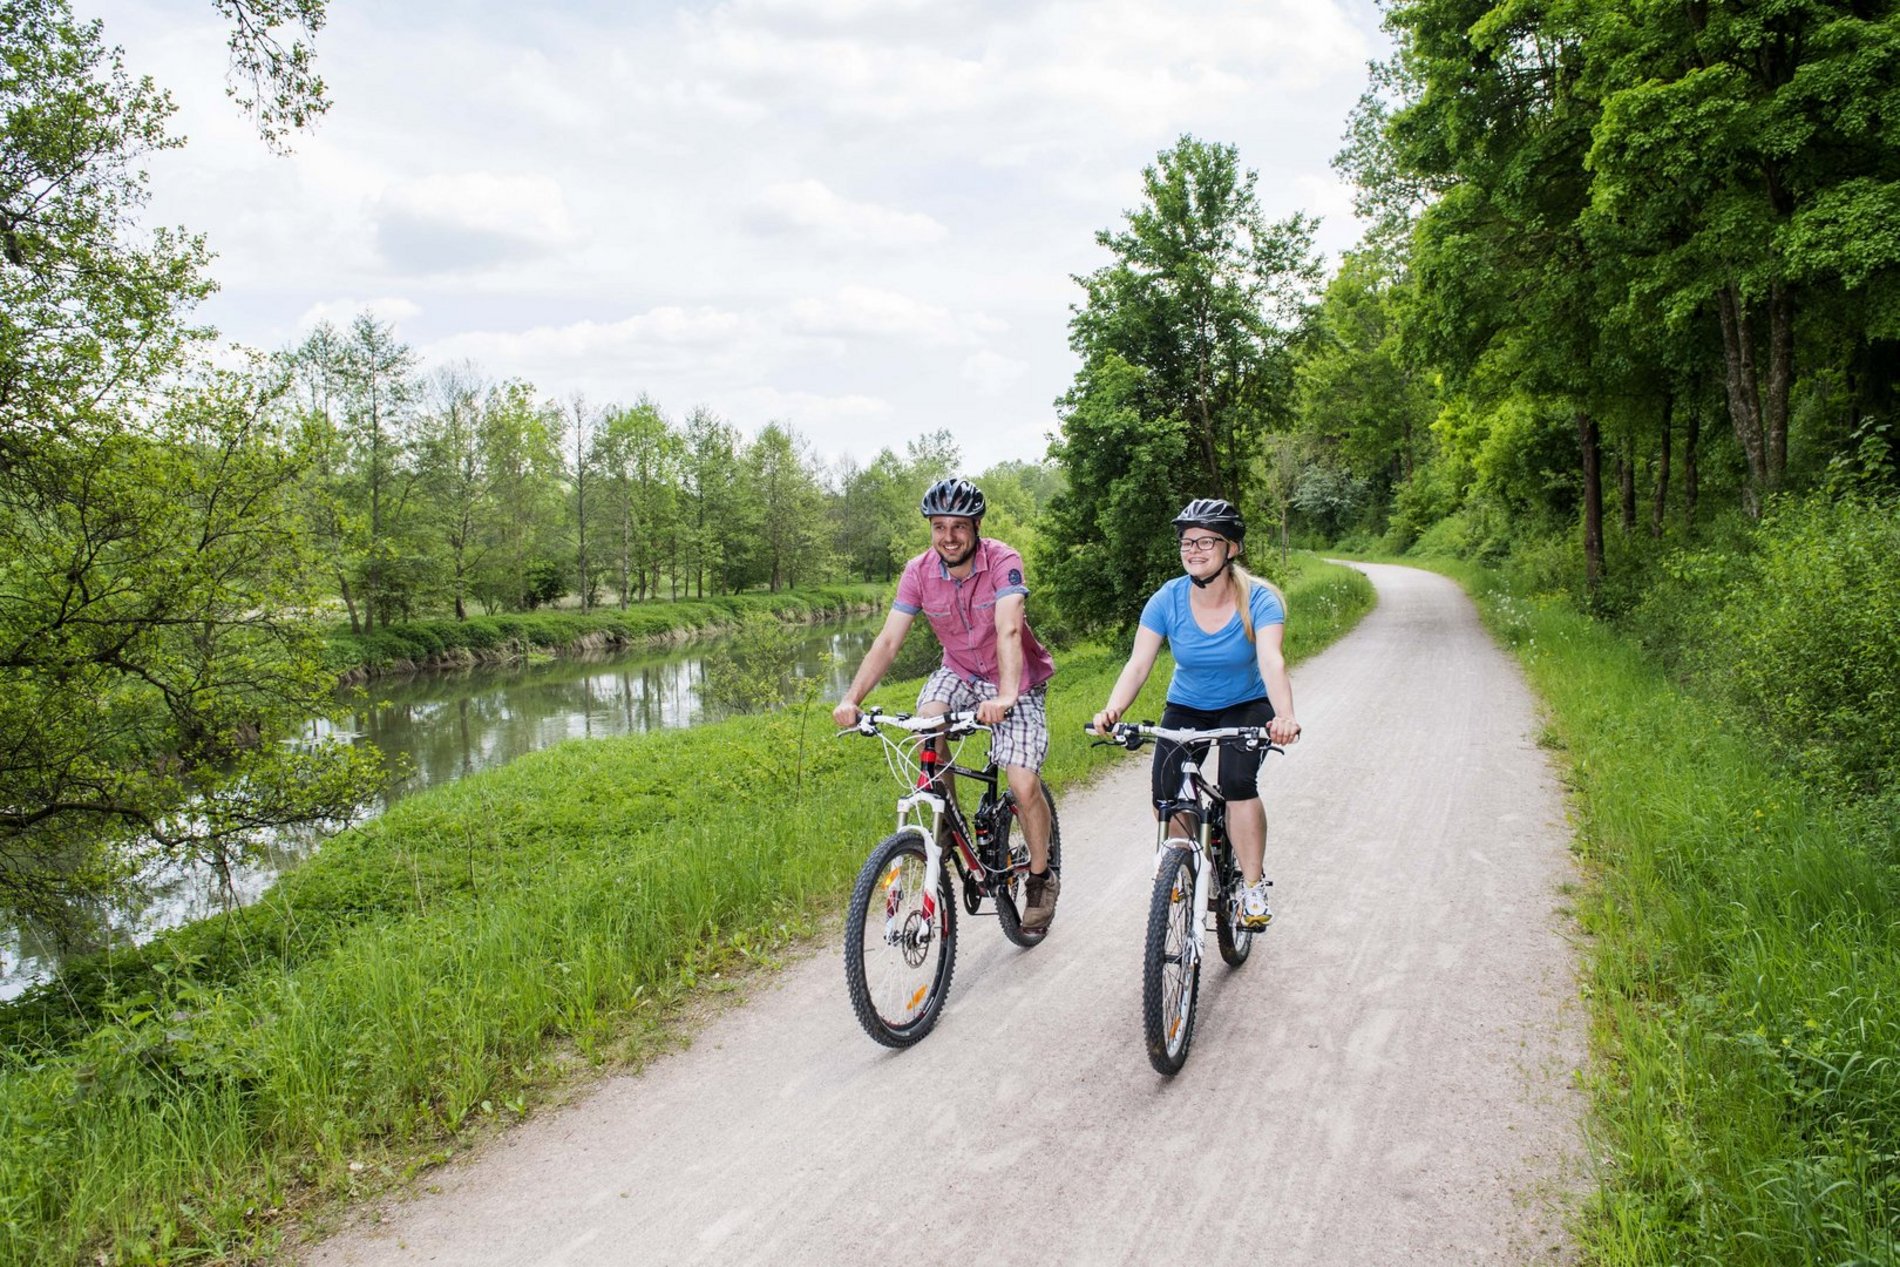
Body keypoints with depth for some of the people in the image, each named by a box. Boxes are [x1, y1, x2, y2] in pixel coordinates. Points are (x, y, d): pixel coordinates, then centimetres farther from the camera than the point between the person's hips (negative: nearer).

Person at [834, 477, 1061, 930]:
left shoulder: (1003, 562, -24)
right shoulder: (919, 571, -13)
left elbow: (1009, 632, -38)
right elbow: (888, 640, -18)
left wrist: (1006, 696, -54)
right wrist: (852, 698, -31)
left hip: (1015, 680, -3)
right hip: (960, 672, 3)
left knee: (1024, 784, -16)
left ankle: (1041, 878, 9)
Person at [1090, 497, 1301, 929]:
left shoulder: (1258, 599, -23)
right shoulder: (1168, 599, -18)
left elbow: (1272, 661, -37)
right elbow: (1138, 663, -24)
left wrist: (1284, 716, -56)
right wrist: (1113, 710, -44)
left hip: (1247, 707, -2)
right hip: (1186, 708, 2)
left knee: (1237, 781, -28)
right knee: (1165, 796, -16)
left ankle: (1253, 886, -8)